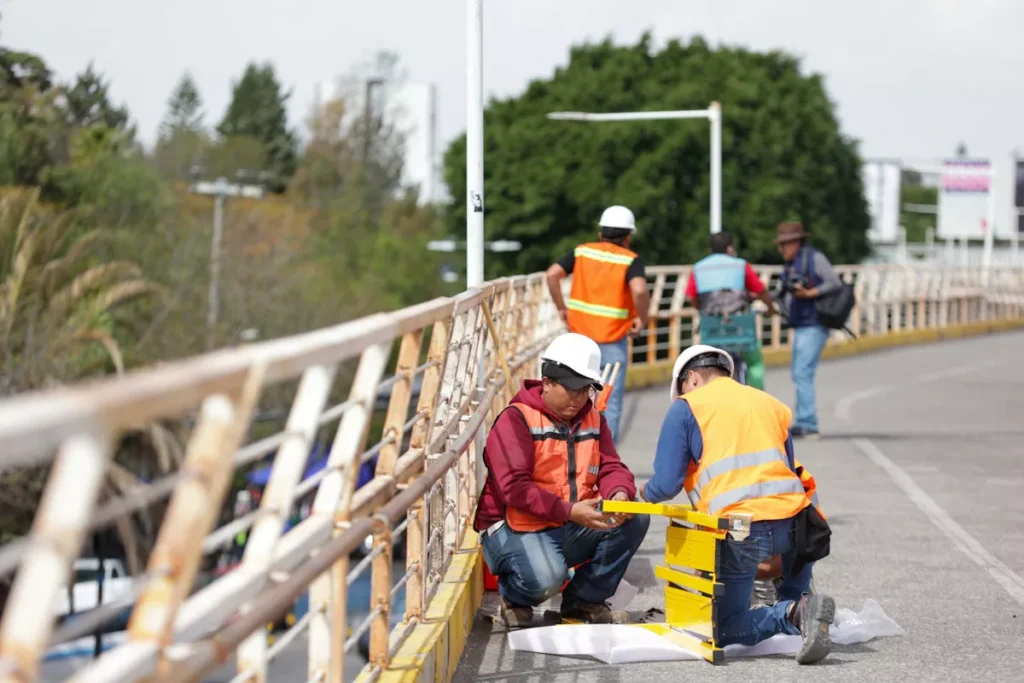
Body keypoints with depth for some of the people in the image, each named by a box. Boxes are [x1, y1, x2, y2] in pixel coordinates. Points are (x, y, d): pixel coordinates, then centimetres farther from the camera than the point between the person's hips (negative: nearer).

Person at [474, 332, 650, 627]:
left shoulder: (593, 420, 11)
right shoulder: (515, 420, -11)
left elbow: (611, 467, 2)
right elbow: (514, 488, -22)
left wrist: (619, 493, -24)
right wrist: (569, 511, -31)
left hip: (574, 528, 7)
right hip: (518, 528, -7)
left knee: (634, 519, -14)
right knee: (546, 578, -35)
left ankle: (585, 601, 2)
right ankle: (514, 599, 6)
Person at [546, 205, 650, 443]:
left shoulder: (582, 252, 4)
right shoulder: (631, 260, -8)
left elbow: (552, 275, -5)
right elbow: (639, 290, -25)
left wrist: (562, 308, 4)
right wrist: (642, 319, -10)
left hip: (580, 333, 3)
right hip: (613, 339, -3)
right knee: (611, 400, 5)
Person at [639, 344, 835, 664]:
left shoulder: (685, 408, 9)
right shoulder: (772, 404, 23)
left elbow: (666, 485, 2)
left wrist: (646, 493, 25)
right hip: (791, 518, 5)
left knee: (726, 630, 11)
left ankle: (793, 613, -17)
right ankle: (795, 600, 17)